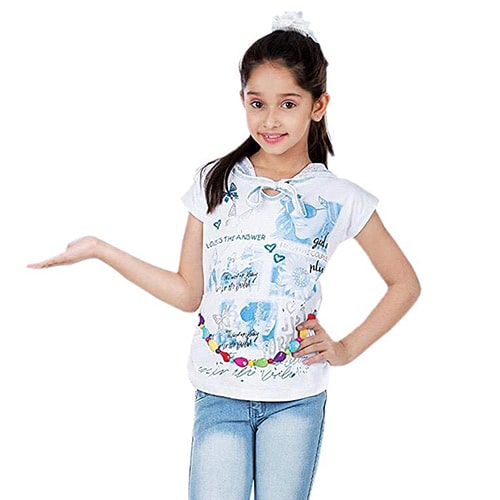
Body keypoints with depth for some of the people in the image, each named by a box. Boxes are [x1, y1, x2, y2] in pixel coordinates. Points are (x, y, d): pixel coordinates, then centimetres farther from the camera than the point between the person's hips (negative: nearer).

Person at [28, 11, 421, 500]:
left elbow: (405, 283, 7)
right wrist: (98, 249, 0)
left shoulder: (339, 200, -3)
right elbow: (188, 293, 4)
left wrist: (347, 348, 0)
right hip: (218, 396, 1)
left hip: (296, 400, 0)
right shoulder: (214, 182, 0)